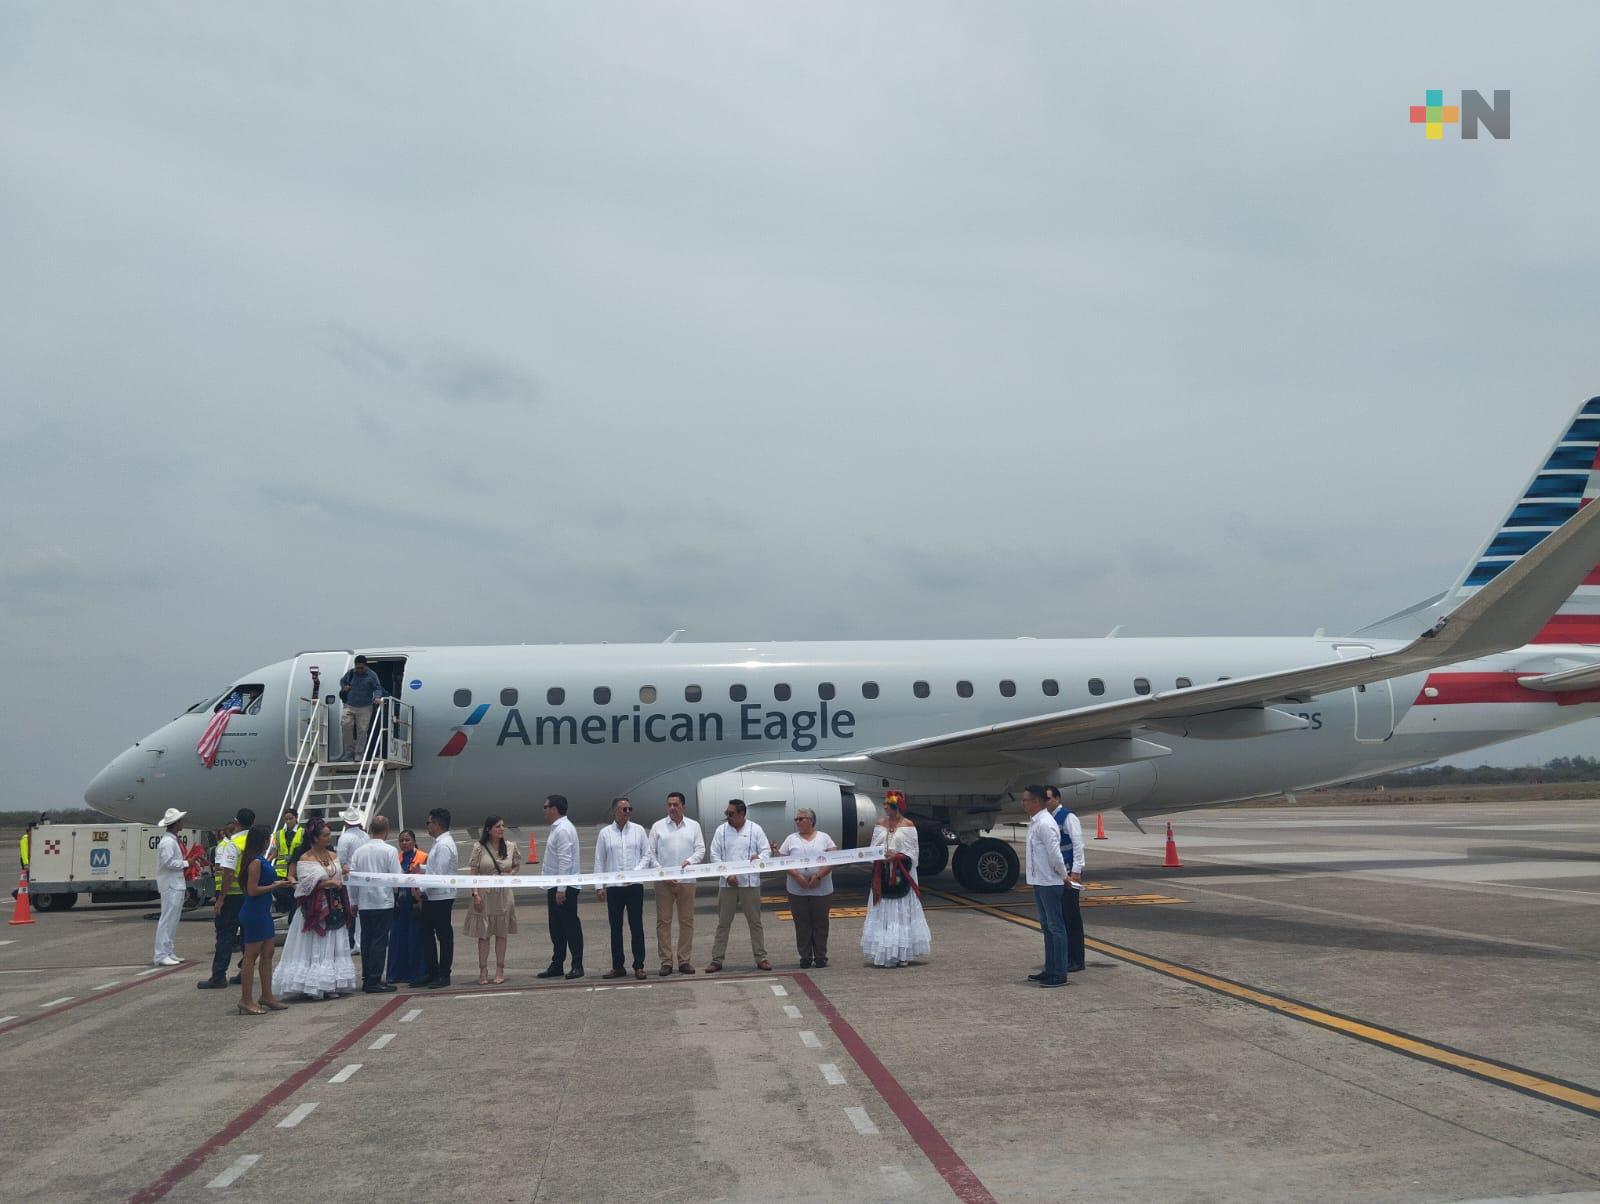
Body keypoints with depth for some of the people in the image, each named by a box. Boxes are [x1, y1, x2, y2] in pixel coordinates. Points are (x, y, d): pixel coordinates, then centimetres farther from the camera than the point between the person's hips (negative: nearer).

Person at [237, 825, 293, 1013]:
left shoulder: (260, 860, 12)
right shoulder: (256, 862, -18)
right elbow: (252, 890, -22)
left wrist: (279, 884, 11)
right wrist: (276, 886, -16)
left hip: (263, 912, 10)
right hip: (254, 913, -10)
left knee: (268, 953, 14)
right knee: (251, 956, -3)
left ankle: (267, 996, 22)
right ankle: (246, 1000, 3)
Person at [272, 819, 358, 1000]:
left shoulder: (334, 856, 10)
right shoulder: (305, 859, -7)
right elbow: (306, 885, -13)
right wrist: (329, 882, -17)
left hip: (334, 908, 6)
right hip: (315, 909, -6)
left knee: (333, 946, 6)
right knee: (314, 947, -3)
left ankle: (331, 985, 10)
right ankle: (311, 987, 2)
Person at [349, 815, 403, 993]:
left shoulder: (359, 851, 4)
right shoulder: (389, 851, -8)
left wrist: (354, 902, 14)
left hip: (363, 903, 5)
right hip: (383, 902, -5)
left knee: (366, 940, 11)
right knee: (380, 941, -2)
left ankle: (367, 979, 16)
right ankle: (374, 981, -3)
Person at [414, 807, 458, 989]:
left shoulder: (444, 845, -17)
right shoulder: (439, 843, 15)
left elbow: (439, 875, -22)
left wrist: (422, 889, -17)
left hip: (441, 897, -10)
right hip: (432, 897, 10)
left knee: (444, 936, -1)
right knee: (427, 934, 13)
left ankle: (444, 975, 6)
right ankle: (430, 973, 20)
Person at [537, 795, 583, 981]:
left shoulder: (563, 830, -16)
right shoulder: (556, 828, 14)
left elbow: (565, 861, -22)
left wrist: (561, 889, -23)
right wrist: (557, 888, 17)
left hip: (565, 888, -10)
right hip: (555, 887, 10)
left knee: (570, 926, -3)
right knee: (556, 927, 14)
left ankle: (577, 966, 3)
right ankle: (556, 965, 20)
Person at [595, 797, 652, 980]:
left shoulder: (638, 830, 4)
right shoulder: (605, 833, 4)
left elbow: (647, 855, 4)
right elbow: (599, 861, 5)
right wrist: (599, 886, 1)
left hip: (635, 885, 0)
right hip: (613, 887, 1)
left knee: (636, 926, 1)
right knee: (615, 928, 6)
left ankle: (639, 966, 6)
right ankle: (617, 966, 14)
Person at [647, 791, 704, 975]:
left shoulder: (694, 826, 8)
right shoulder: (658, 826, 5)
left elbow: (701, 849, 5)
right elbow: (651, 853, 3)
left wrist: (690, 860, -16)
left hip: (686, 880, 1)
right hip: (663, 881, -1)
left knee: (686, 920, 4)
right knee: (663, 920, 0)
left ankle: (684, 960, 11)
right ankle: (666, 961, 6)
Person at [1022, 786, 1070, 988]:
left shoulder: (1045, 824, -19)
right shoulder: (1033, 822, 11)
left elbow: (1055, 854, -20)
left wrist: (1064, 876, -10)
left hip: (1049, 883, -10)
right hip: (1038, 882, 10)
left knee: (1055, 927, -4)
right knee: (1046, 926, 16)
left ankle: (1059, 973, 0)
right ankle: (1050, 970, 25)